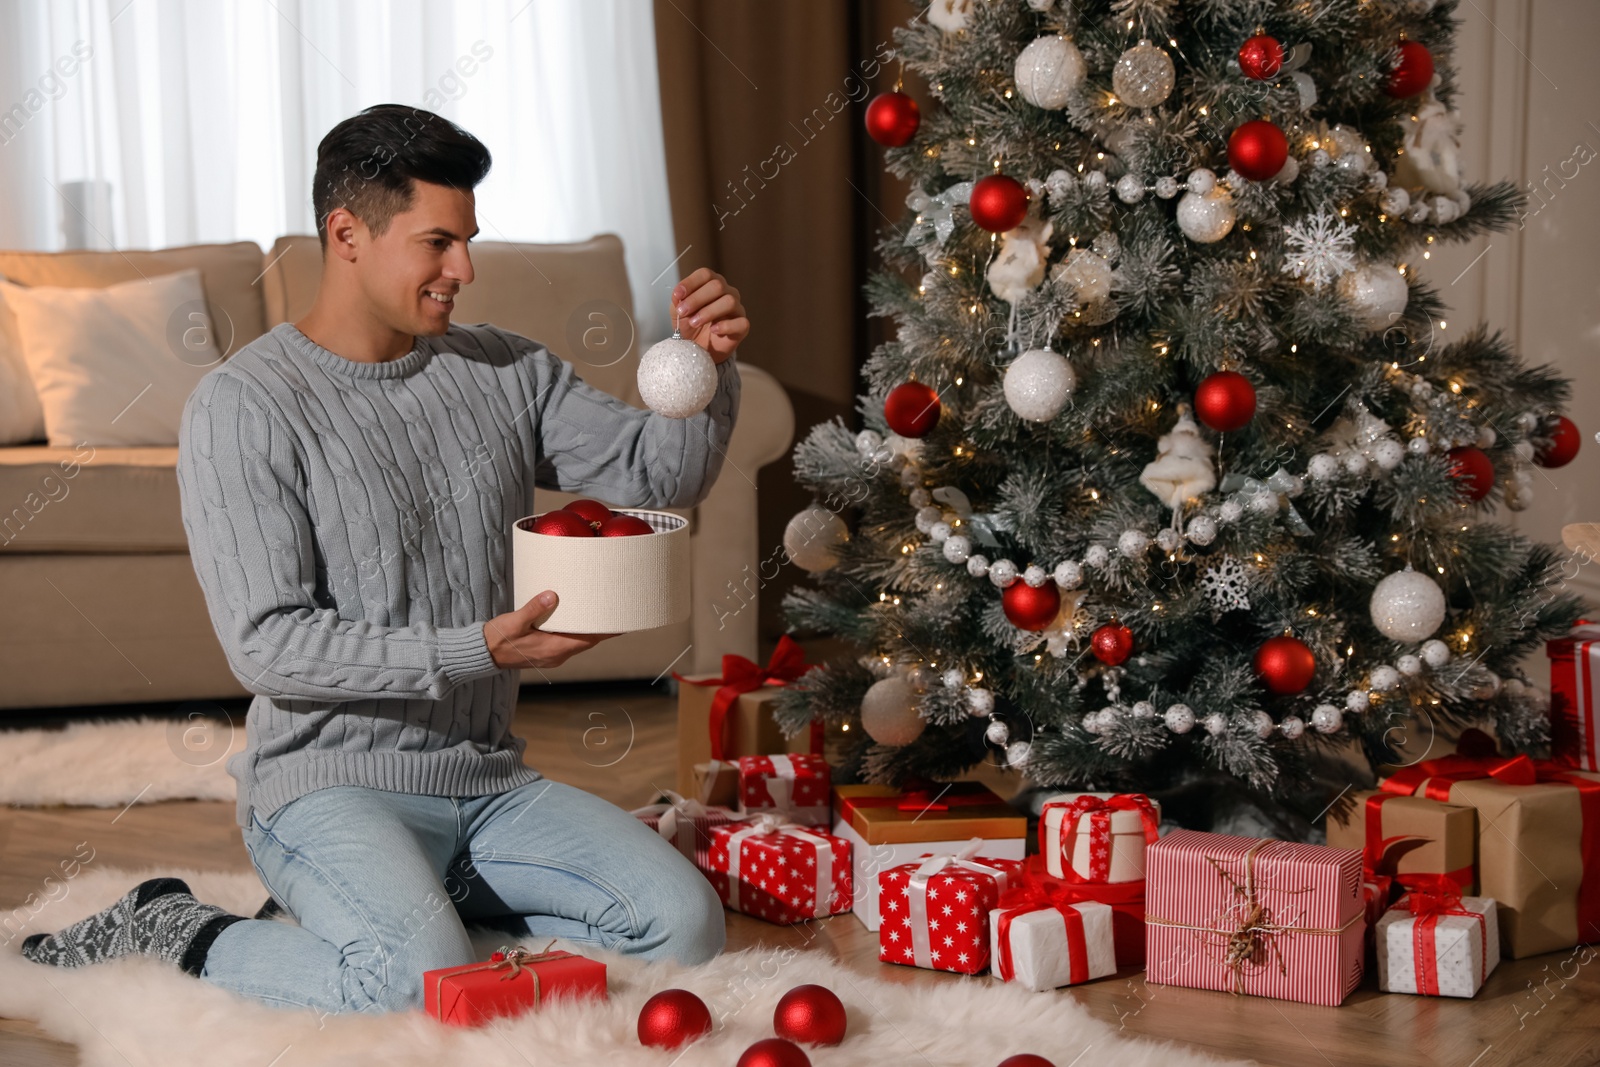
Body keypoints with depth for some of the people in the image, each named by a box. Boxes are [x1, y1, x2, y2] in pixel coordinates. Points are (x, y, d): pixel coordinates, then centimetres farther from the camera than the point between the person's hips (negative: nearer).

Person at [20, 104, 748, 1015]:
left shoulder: (506, 373, 9)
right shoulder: (243, 408, -10)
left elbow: (662, 471, 8)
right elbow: (267, 646, -16)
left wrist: (712, 366, -13)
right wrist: (479, 650, -23)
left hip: (489, 781, 7)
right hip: (329, 785, -6)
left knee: (686, 923, -10)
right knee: (422, 986, -33)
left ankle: (393, 905, 7)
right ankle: (179, 931, -4)